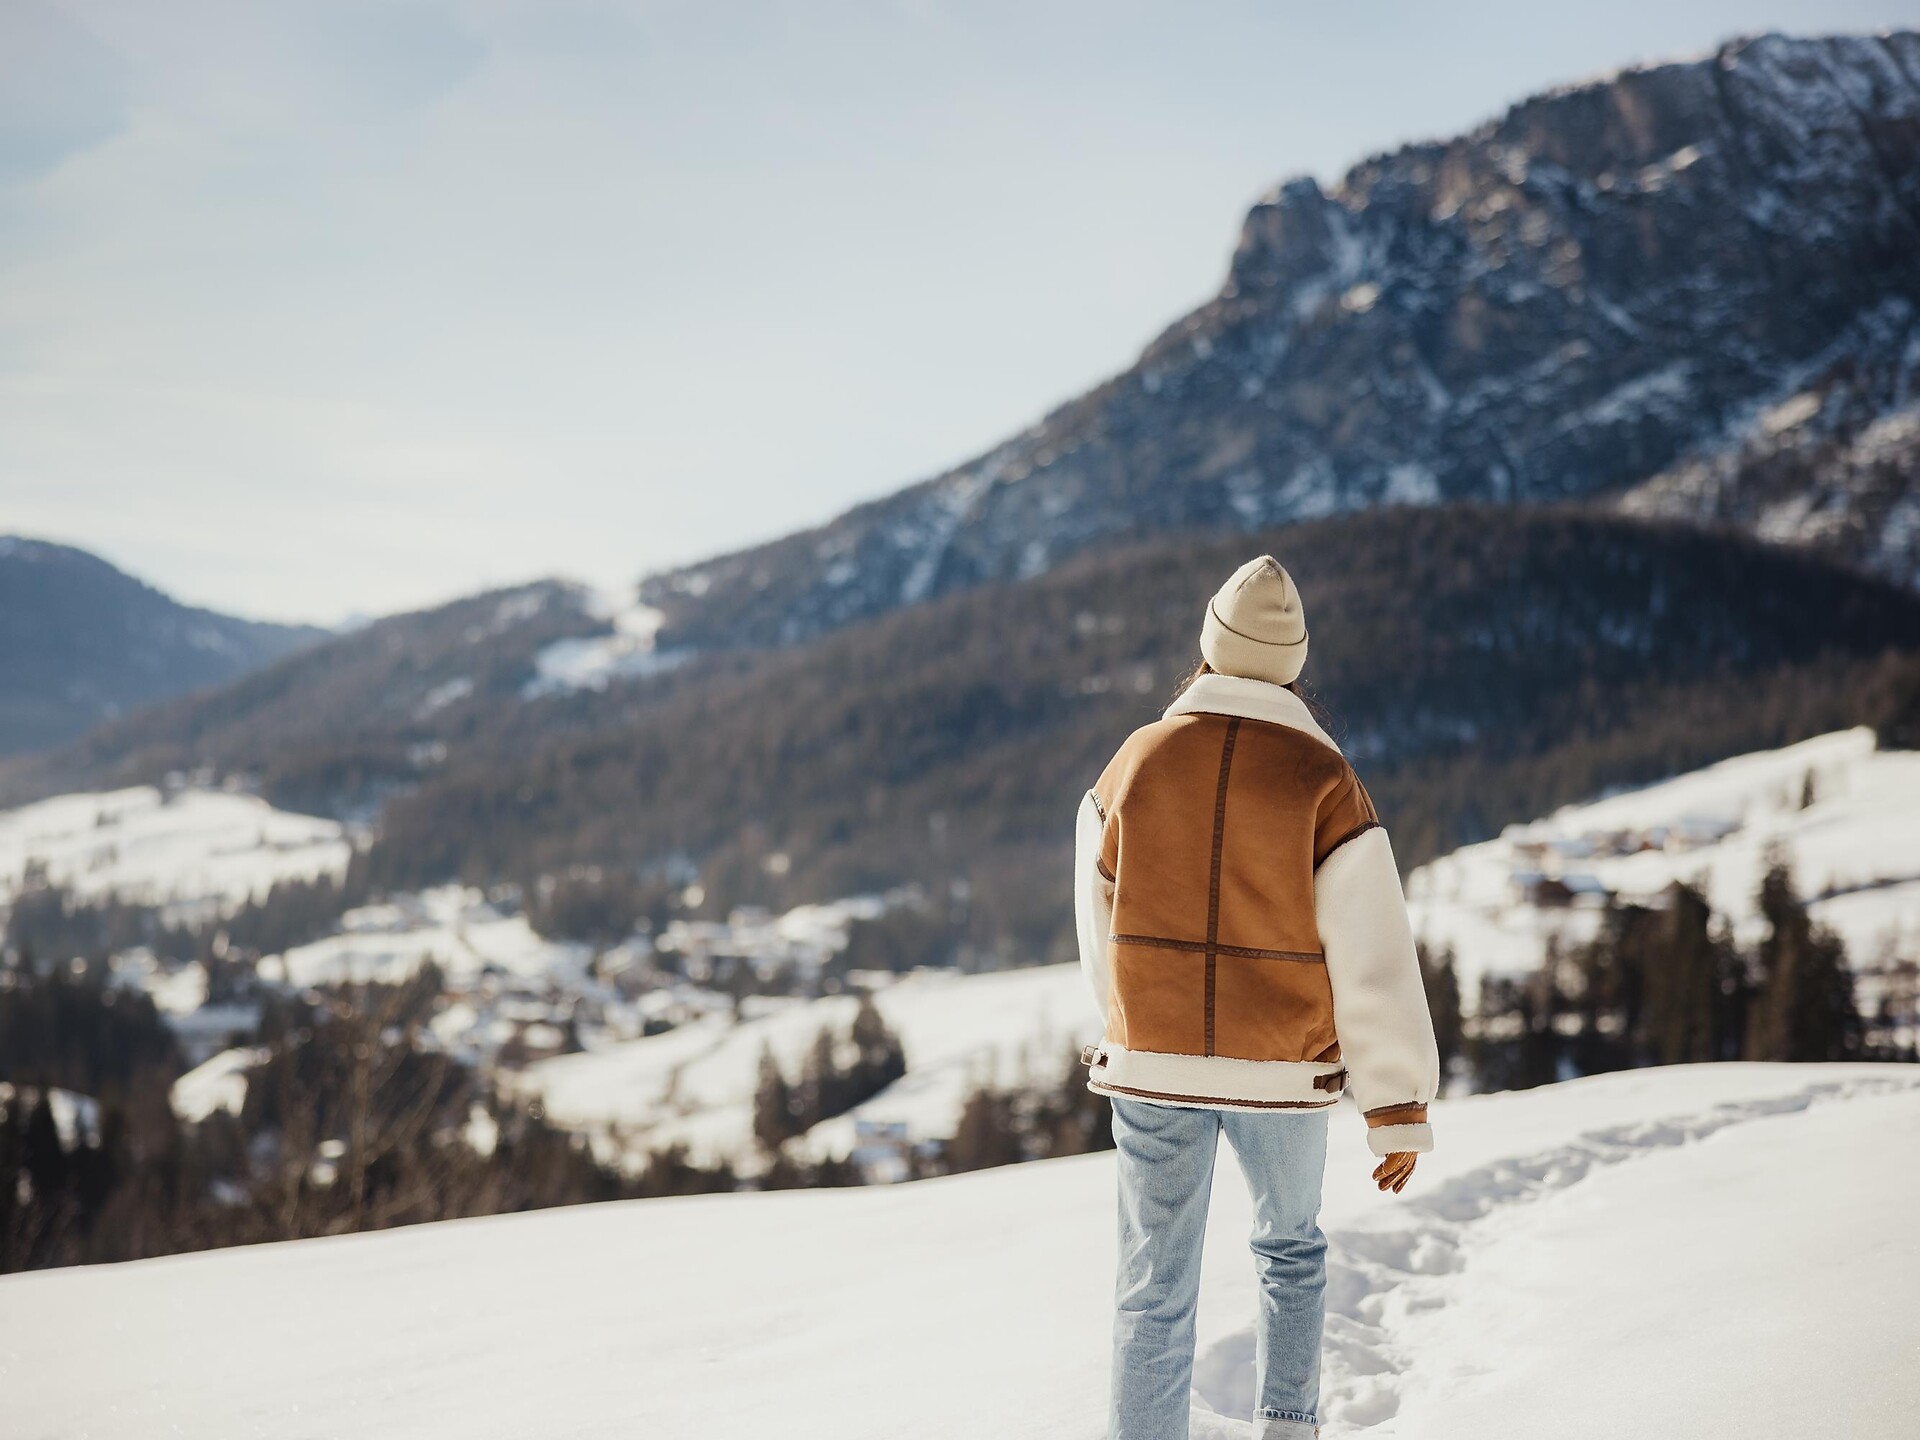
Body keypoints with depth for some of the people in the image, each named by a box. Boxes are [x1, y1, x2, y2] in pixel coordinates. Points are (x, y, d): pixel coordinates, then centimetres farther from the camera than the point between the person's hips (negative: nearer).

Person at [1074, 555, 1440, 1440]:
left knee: (1156, 1286, 8)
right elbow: (1374, 958, -12)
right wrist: (1399, 1111, -4)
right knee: (1291, 1248, 24)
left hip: (1153, 1067, 1)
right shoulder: (1323, 779, -11)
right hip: (1283, 1072, -1)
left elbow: (1102, 931, 7)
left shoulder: (1134, 764, -4)